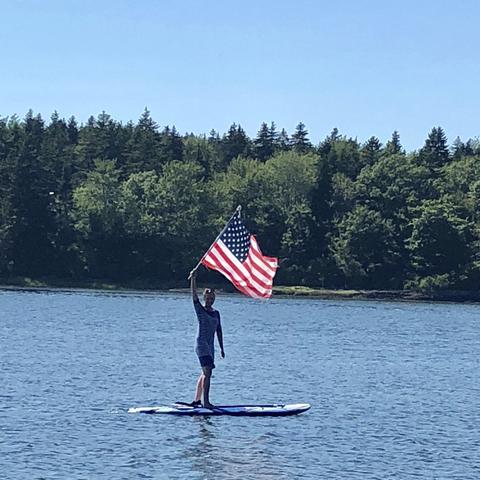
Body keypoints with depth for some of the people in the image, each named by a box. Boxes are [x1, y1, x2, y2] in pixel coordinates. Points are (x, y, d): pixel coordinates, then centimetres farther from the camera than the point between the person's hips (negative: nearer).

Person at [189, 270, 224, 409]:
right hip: (201, 344, -7)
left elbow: (219, 330, 16)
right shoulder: (200, 309, -3)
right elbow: (194, 296, -16)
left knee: (205, 373, 11)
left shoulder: (216, 313, 13)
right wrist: (193, 279, -27)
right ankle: (206, 401, -20)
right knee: (207, 372, -17)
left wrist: (221, 348, 15)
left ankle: (197, 400, 20)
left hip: (210, 346, 7)